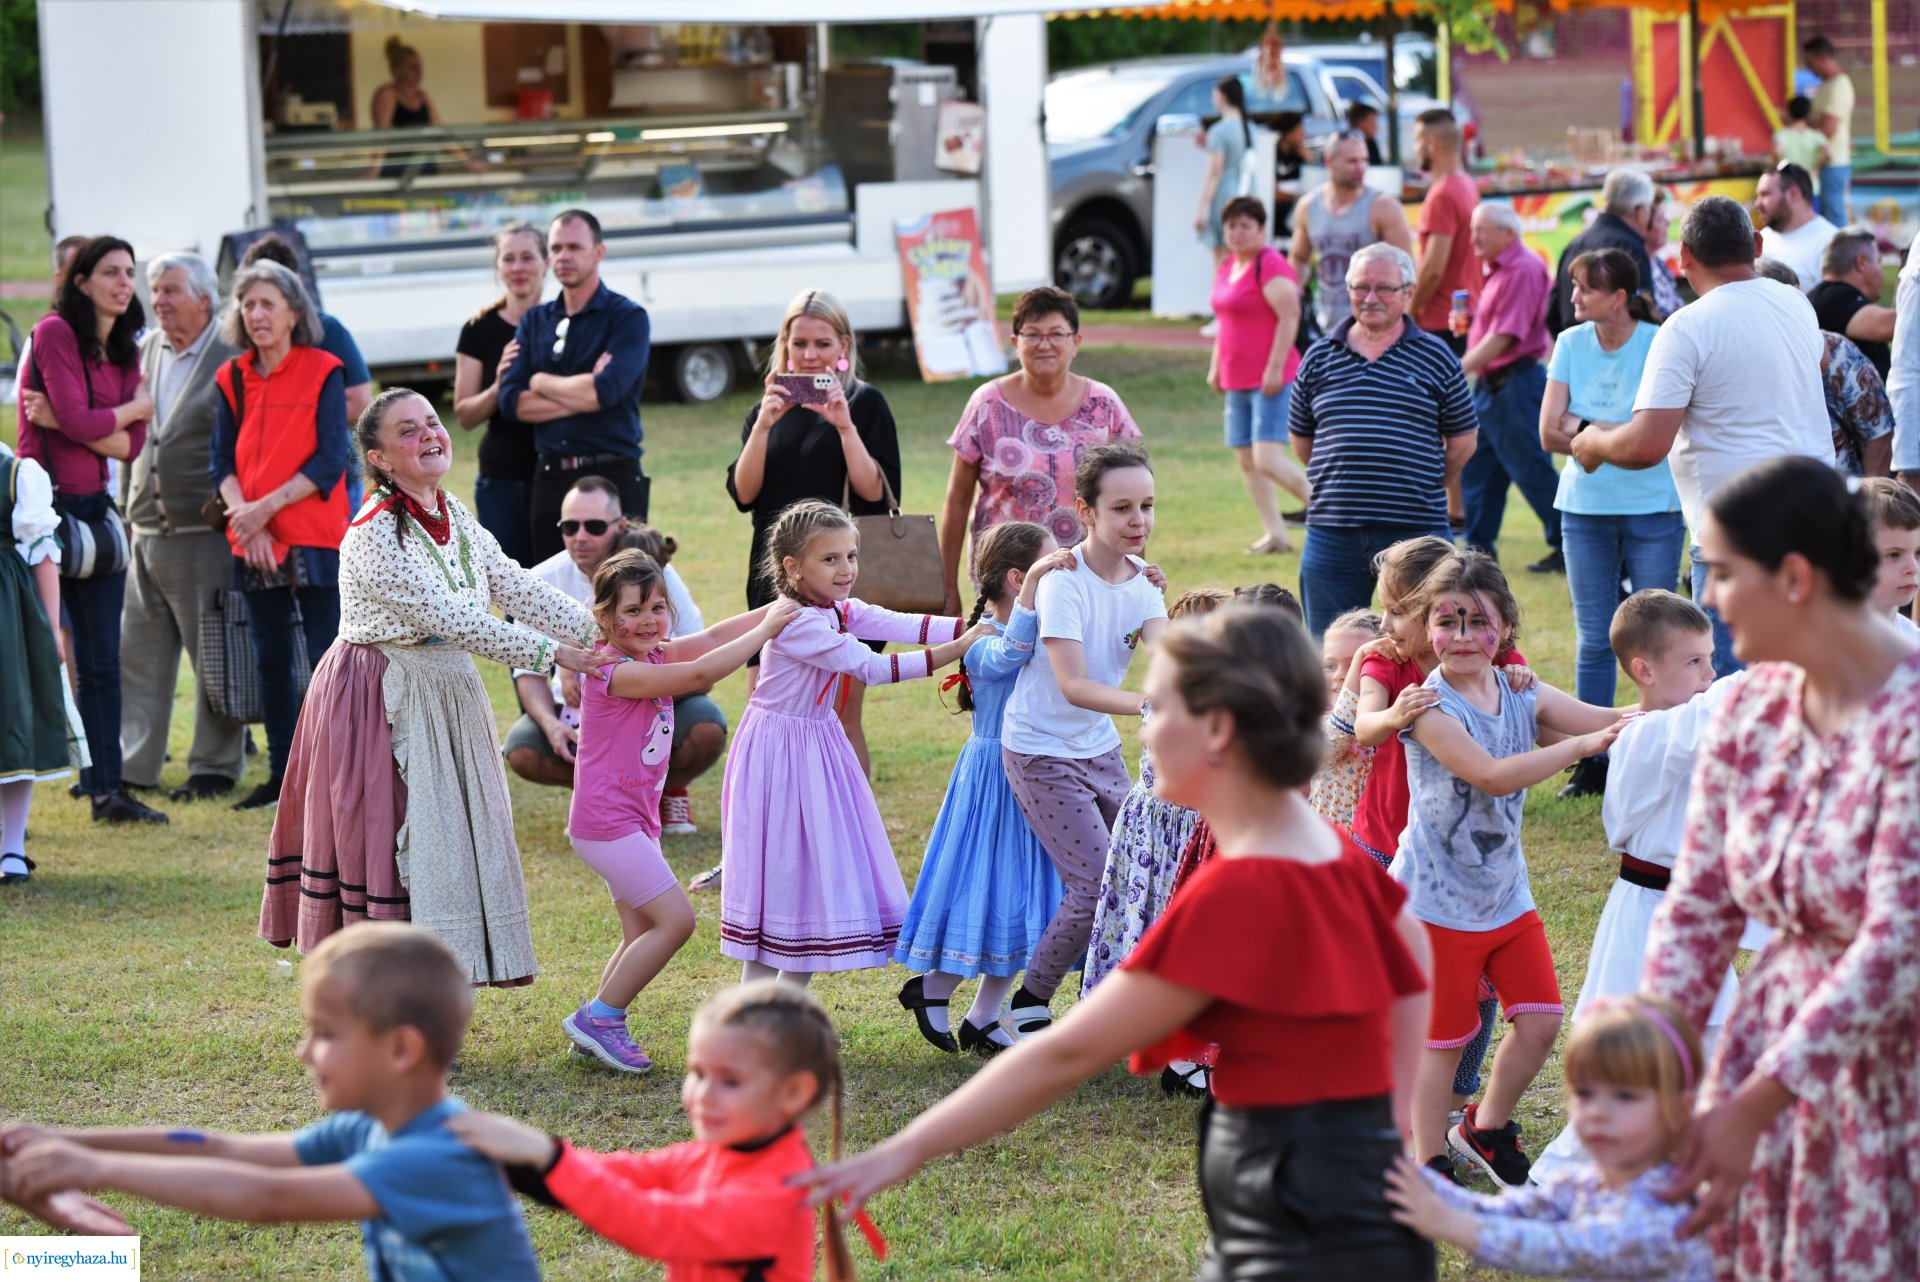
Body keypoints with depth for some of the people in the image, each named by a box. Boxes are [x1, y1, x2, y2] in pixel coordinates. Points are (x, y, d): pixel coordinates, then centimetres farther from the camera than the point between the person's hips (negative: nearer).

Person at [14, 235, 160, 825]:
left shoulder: (125, 351, 13)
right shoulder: (55, 332, -8)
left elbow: (131, 444, 2)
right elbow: (79, 422, -17)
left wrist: (66, 421, -12)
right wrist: (134, 407, 0)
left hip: (95, 511, 7)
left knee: (101, 661, 8)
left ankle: (107, 788, 12)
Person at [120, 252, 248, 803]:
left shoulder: (232, 359, -8)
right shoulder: (146, 349, 12)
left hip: (205, 535, -7)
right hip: (147, 532, 7)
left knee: (214, 656, 2)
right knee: (138, 654, 9)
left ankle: (215, 767, 11)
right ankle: (131, 765, 16)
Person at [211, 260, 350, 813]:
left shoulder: (322, 371, -3)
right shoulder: (232, 379, 10)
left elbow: (330, 460, -10)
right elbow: (222, 461, 6)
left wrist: (267, 507, -16)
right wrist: (243, 514, -12)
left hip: (315, 537, -5)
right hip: (254, 544, 5)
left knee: (329, 658, -6)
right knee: (270, 660, 10)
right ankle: (281, 774, 18)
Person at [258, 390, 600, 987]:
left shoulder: (453, 515, 7)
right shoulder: (375, 536, -20)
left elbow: (515, 588, 6)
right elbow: (450, 618, -24)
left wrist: (595, 627, -5)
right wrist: (549, 654, -24)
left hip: (447, 699, 8)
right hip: (378, 707, -8)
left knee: (448, 842, 9)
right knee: (387, 845, -5)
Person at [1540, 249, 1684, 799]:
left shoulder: (1659, 345, -8)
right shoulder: (1570, 344, 5)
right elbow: (1550, 432, -1)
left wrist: (1584, 429, -12)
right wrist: (1621, 434, -11)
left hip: (1653, 506, -4)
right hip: (1585, 506, 4)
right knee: (1593, 639, 7)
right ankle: (1590, 763, 12)